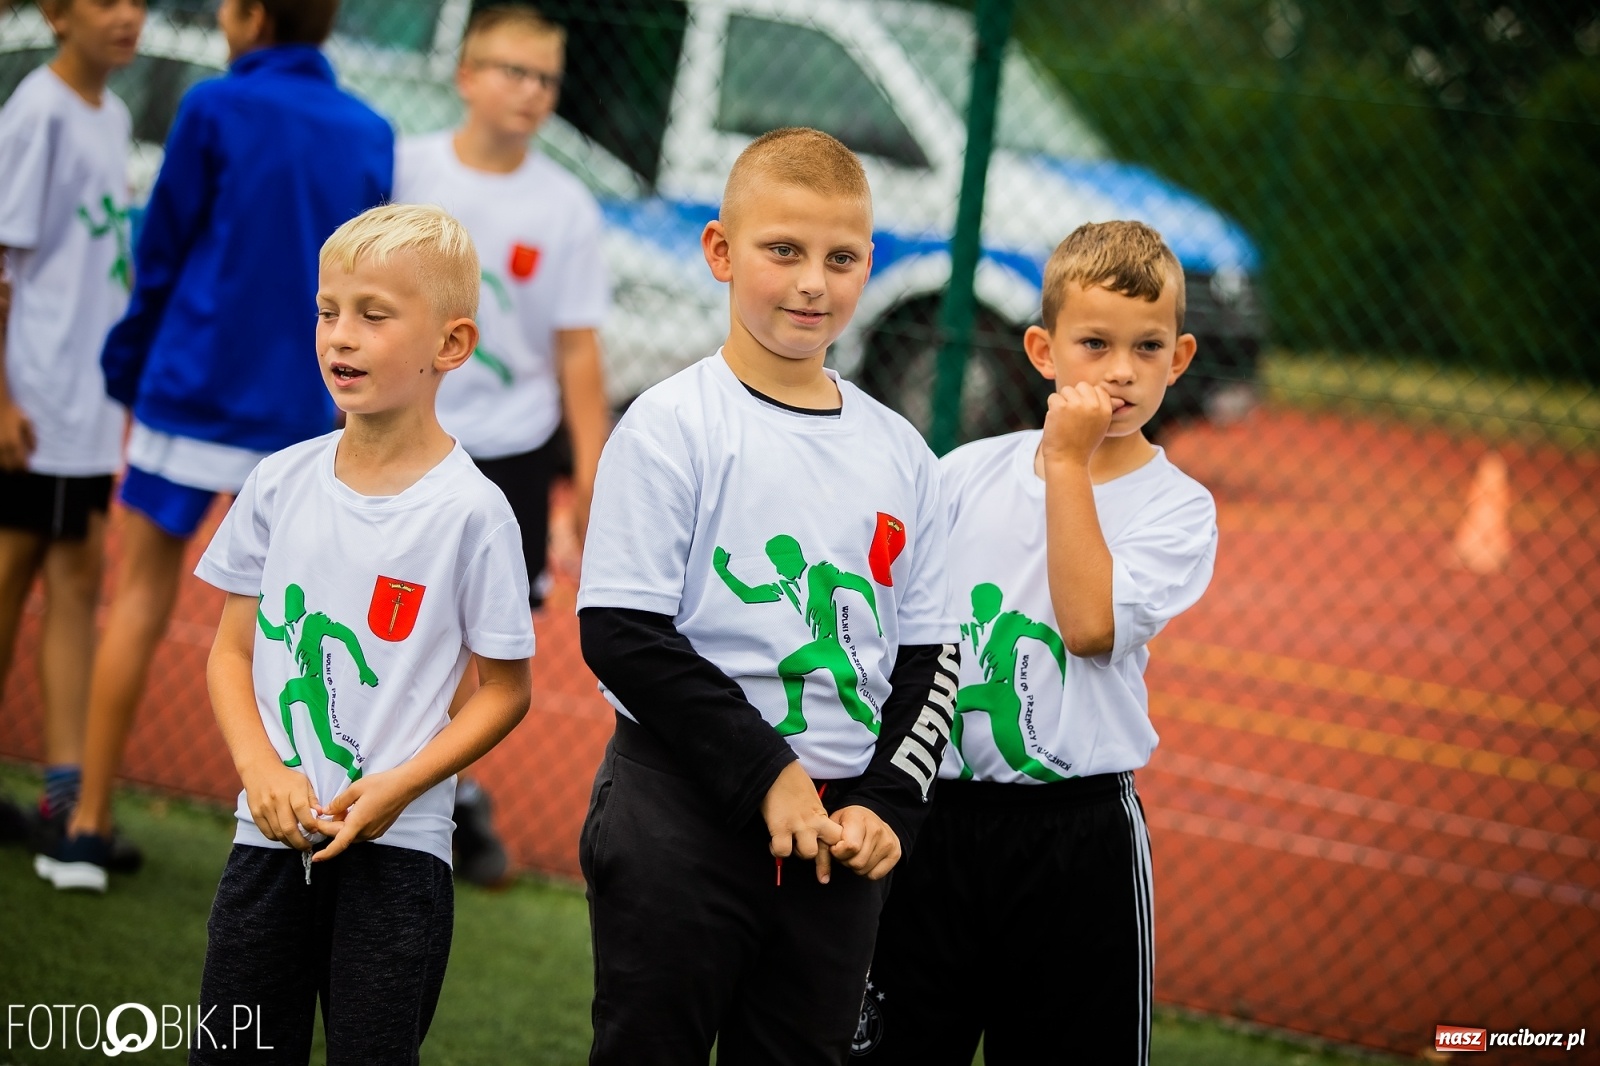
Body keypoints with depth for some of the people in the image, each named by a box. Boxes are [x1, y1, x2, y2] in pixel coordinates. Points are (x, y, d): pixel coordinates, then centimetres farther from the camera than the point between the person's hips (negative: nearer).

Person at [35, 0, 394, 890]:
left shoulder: (217, 109, -5)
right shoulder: (371, 135, 6)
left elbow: (160, 258, -1)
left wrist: (129, 376, 10)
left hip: (195, 395, -3)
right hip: (309, 416, 3)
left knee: (142, 600, 5)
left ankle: (88, 828, 5)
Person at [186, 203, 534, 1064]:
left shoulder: (471, 511, -8)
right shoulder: (281, 484, 4)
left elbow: (505, 691, -3)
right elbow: (233, 649, 10)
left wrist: (397, 787, -14)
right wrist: (262, 771, -8)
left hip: (396, 845, -4)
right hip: (272, 833, 4)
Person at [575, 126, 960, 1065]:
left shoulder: (901, 454, 9)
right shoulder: (673, 425, -6)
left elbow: (930, 658, 12)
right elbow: (623, 636, -12)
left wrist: (887, 806, -4)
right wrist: (765, 777, -15)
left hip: (841, 827, 5)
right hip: (683, 808, -5)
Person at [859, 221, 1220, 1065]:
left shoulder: (1177, 509, -3)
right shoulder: (967, 474, 4)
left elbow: (1090, 623, -19)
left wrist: (1069, 463, -15)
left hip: (1077, 831, -2)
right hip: (937, 811, 2)